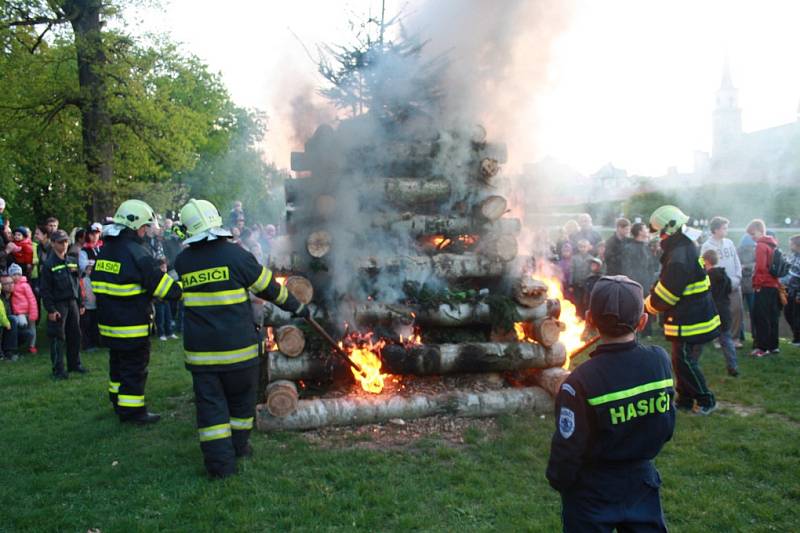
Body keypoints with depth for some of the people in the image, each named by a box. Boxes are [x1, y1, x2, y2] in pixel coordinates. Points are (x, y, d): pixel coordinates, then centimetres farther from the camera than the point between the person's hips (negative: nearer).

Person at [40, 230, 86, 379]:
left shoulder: (73, 261, 10)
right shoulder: (49, 264, -8)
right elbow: (45, 289, -10)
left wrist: (80, 304, 14)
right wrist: (50, 309, -14)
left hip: (72, 302, 6)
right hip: (58, 305, -6)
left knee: (75, 335, 11)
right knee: (58, 338, -2)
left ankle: (74, 364, 24)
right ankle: (58, 369, 5)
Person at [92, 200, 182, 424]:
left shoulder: (106, 249, 9)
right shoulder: (136, 252, -19)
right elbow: (161, 285, -20)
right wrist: (182, 291, -6)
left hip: (108, 321, 9)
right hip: (132, 325, -9)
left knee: (118, 363, 21)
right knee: (134, 368, 2)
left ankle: (118, 403, 35)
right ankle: (132, 411, 8)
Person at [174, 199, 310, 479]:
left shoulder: (183, 261, 0)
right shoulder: (236, 254, -9)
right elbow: (269, 288, -1)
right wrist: (297, 307, 13)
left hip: (200, 349, 2)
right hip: (236, 345, -1)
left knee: (210, 403, 6)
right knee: (241, 397, 19)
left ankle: (220, 461, 5)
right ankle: (238, 444, 33)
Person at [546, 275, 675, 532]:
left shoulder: (581, 382, -26)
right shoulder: (660, 361, -13)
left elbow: (567, 449, -18)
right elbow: (667, 425, 2)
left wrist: (558, 480, 1)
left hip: (592, 494, -3)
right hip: (642, 482, 3)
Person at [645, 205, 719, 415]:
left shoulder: (679, 257, -26)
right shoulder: (684, 248, 9)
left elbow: (664, 296, -21)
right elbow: (666, 285, 15)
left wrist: (646, 306, -4)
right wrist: (650, 299, 5)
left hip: (690, 321, -10)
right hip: (691, 316, 10)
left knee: (684, 362, 0)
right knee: (681, 360, 17)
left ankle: (706, 401, 14)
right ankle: (684, 400, 27)